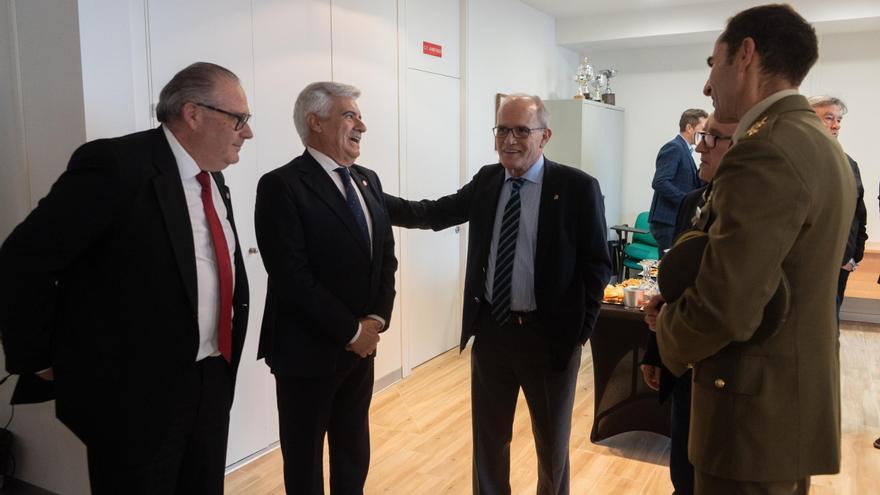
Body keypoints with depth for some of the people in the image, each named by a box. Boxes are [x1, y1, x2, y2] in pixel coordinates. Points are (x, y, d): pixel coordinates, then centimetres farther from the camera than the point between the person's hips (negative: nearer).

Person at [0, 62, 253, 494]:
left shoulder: (212, 177, 7)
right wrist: (37, 359, -9)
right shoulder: (115, 165, -18)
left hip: (210, 380, 7)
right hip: (134, 389, -7)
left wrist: (223, 355, 12)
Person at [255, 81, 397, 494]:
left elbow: (386, 256, 8)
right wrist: (350, 331, -16)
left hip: (362, 346, 6)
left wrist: (377, 318, -6)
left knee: (354, 449, 21)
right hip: (309, 350, -6)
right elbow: (292, 278, -21)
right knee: (305, 458, 15)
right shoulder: (282, 185, -15)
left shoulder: (368, 181, 7)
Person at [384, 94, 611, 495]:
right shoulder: (486, 181, 2)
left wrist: (581, 330, -12)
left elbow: (597, 265, -8)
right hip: (490, 330, 4)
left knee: (552, 443, 18)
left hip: (550, 336, -3)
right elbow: (432, 213, 2)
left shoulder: (578, 188, -11)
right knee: (488, 437, 20)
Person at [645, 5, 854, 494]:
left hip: (757, 411, -9)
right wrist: (682, 302, 6)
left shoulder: (765, 151, -23)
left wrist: (669, 328, -8)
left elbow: (722, 311, -29)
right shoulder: (821, 145, 9)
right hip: (799, 399, 10)